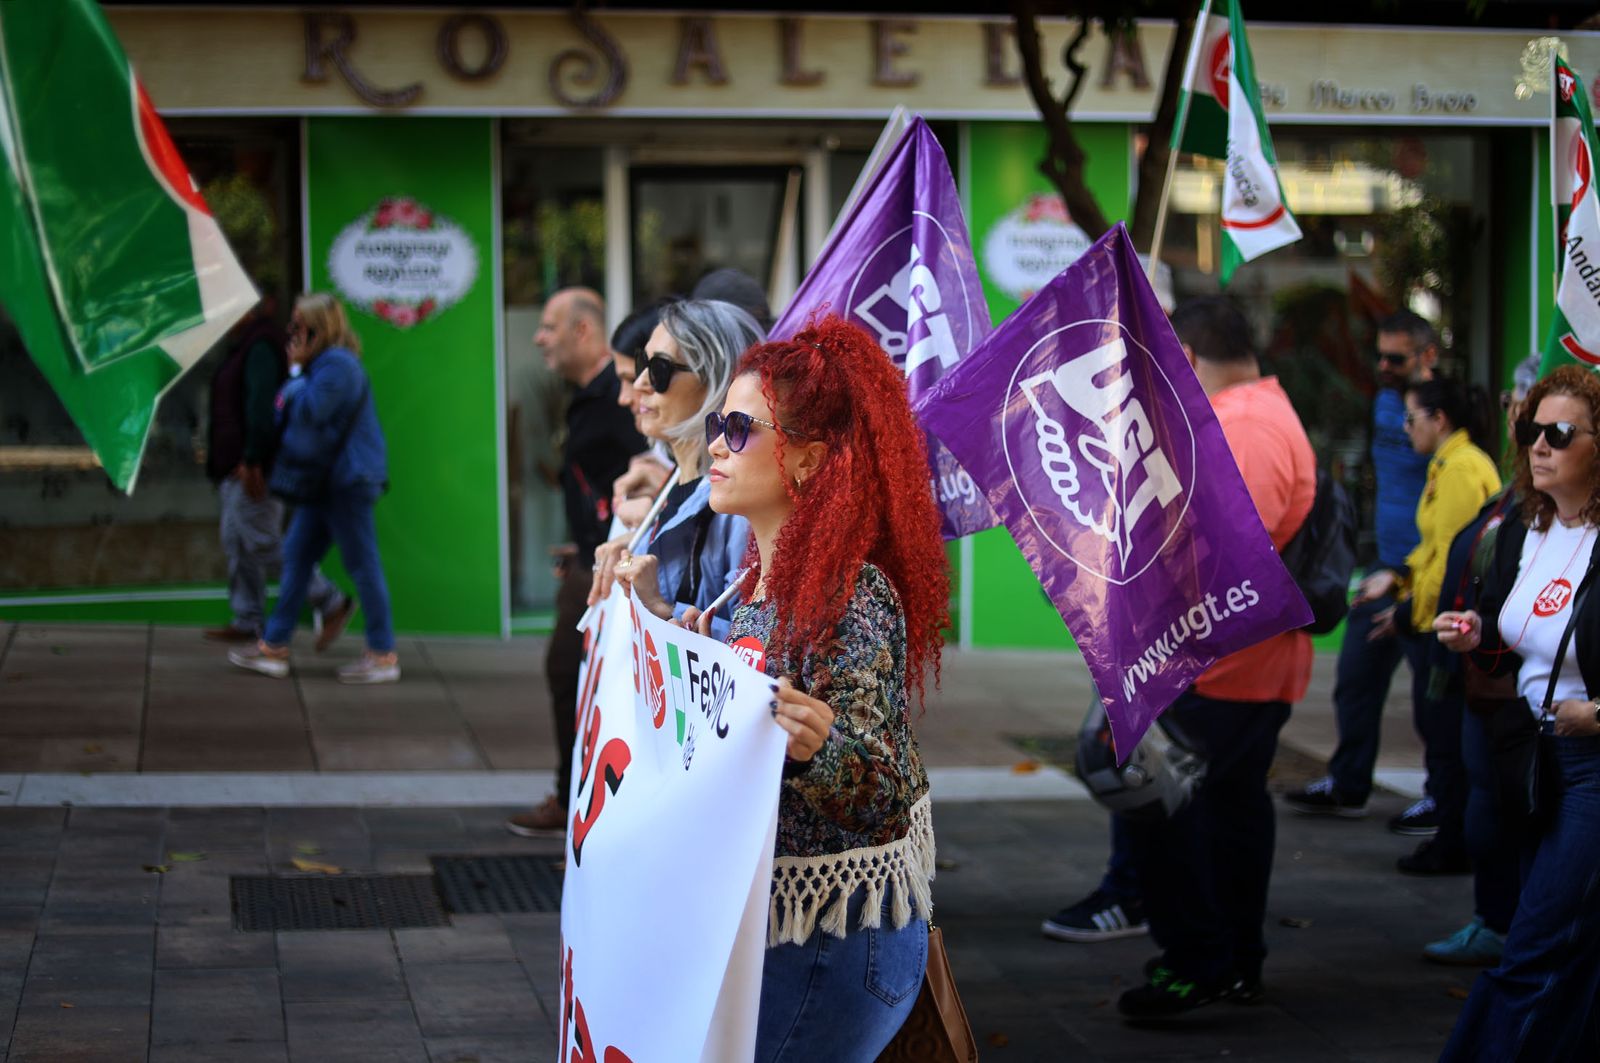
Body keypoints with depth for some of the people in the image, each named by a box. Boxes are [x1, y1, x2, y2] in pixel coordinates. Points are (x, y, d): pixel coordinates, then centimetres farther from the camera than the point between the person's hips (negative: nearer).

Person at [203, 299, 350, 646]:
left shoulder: (261, 346, -15)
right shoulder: (244, 346, 18)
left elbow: (262, 406, -23)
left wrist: (252, 460, -27)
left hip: (253, 470, -11)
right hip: (236, 468, 11)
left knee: (262, 543, -10)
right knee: (236, 543, 11)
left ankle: (332, 602, -3)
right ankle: (247, 622, 15)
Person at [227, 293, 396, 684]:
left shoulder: (337, 366, -16)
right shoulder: (323, 364, 17)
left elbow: (310, 412, -23)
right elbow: (294, 410, 21)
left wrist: (298, 368, -11)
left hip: (348, 482, -11)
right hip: (324, 483, 11)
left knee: (362, 564, -5)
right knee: (296, 554, 12)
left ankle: (383, 655, 2)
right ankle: (274, 647, 17)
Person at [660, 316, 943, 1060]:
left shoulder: (853, 595, -18)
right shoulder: (764, 581, 9)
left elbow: (881, 789, -24)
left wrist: (818, 747, -42)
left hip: (834, 940, -9)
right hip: (771, 917, 9)